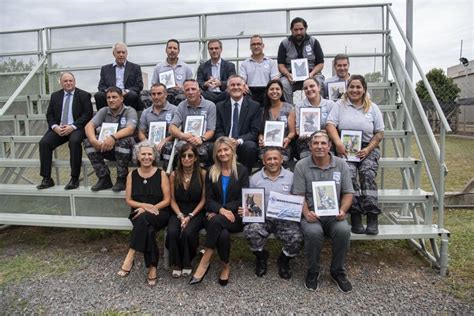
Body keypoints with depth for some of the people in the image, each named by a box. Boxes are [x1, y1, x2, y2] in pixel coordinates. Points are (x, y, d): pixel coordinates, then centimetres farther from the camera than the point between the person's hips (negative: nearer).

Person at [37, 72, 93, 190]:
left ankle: (74, 179, -26)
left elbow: (88, 114, -6)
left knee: (75, 141, -35)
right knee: (44, 142, -20)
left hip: (76, 128, -4)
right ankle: (46, 179, -12)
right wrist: (55, 127, -8)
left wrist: (72, 127, -17)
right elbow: (49, 115, 13)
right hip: (58, 128, 5)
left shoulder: (84, 95, 3)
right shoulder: (55, 96, 16)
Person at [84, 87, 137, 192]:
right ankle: (104, 179, -13)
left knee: (124, 140, -36)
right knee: (88, 142, -18)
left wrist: (113, 137, -43)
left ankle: (122, 179, -20)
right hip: (106, 148, 4)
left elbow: (130, 129, -25)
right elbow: (89, 126, -8)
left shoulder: (130, 111, -7)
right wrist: (94, 140, -30)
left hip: (125, 149, -4)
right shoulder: (103, 111, 5)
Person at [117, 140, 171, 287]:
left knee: (144, 218, -37)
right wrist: (145, 205, -14)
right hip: (139, 214, 2)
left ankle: (130, 257, -29)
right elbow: (128, 200, 6)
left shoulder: (161, 174, 0)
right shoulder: (132, 175, 8)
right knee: (148, 229, -33)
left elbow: (167, 200, -3)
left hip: (159, 214, -2)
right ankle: (152, 268, -24)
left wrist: (148, 209, -16)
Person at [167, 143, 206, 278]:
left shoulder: (202, 174, -4)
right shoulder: (174, 175, 2)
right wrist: (180, 216, -13)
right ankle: (176, 264, -3)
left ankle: (187, 263, -1)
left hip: (196, 212, -2)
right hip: (178, 212, 2)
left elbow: (203, 199, -4)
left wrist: (190, 216, -13)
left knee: (188, 232, -29)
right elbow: (172, 200, 2)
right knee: (172, 232, -27)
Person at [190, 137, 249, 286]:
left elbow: (243, 199, -5)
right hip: (215, 215, 2)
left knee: (216, 221, -34)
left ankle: (204, 262, -19)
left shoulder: (242, 170, 2)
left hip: (235, 216, -1)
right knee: (223, 234, -33)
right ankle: (226, 266, -10)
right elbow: (209, 199, 3)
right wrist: (221, 210, -20)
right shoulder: (211, 172, 9)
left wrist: (218, 213, -15)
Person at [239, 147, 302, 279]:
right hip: (261, 218, 0)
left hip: (285, 219, 0)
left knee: (296, 237, -27)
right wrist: (245, 210, -11)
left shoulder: (291, 177, 6)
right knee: (250, 230, -30)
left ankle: (284, 260, 11)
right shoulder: (255, 178, 8)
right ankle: (261, 257, 6)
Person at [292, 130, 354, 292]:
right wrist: (306, 213, -18)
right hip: (311, 214, -2)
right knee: (313, 232, -32)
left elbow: (348, 193, 7)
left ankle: (338, 271, -2)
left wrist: (343, 210, -10)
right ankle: (313, 271, -3)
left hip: (334, 215, 2)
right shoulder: (301, 166, 1)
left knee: (343, 230, -29)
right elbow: (298, 195, -2)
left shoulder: (341, 165, 7)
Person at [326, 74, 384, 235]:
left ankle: (372, 217, -23)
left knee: (368, 173, -26)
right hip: (346, 148, -1)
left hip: (368, 148, 1)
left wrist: (368, 149, -6)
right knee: (349, 174, -27)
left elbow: (379, 132, 11)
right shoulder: (340, 105, 9)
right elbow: (330, 124, -4)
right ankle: (355, 216, -21)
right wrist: (338, 143, -21)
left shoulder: (372, 107, 13)